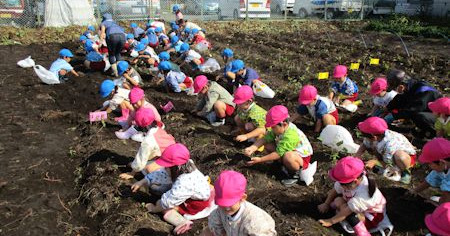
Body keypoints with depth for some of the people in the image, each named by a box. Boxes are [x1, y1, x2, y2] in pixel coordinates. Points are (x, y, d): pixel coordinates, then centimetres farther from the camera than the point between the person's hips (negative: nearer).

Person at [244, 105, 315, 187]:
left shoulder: (290, 136, -35)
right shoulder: (280, 129, -10)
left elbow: (278, 154, -33)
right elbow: (265, 139, -10)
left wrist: (260, 160, -28)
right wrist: (252, 148, -26)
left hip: (303, 158, -9)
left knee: (288, 156, -42)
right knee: (268, 145, -4)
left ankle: (296, 174, -9)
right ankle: (286, 166, 8)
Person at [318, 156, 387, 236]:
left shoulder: (363, 194, -37)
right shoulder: (348, 181, -20)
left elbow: (346, 211, -31)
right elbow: (334, 190, -1)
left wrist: (330, 221, -24)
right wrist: (326, 204, 1)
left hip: (372, 217, -7)